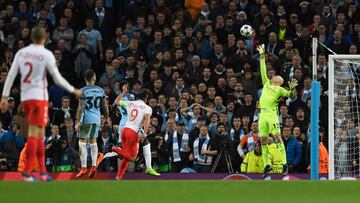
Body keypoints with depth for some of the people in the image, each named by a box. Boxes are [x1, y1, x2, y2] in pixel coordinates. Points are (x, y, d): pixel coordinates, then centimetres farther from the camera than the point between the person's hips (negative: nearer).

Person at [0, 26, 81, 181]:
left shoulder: (21, 52, 6)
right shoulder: (46, 54, -9)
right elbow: (58, 79, -8)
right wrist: (74, 91, 6)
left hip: (25, 97, 6)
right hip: (39, 97, -6)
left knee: (40, 133, 14)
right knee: (34, 134, -6)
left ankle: (42, 171, 11)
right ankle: (27, 173, -11)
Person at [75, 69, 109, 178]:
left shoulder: (83, 91, -9)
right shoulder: (100, 90, 5)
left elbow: (81, 108, -12)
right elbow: (105, 106, 10)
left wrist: (78, 122, -10)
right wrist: (107, 118, 23)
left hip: (86, 119, -5)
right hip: (97, 118, 5)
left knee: (82, 142, 1)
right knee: (93, 141, 14)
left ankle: (84, 167, -7)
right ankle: (94, 166, 5)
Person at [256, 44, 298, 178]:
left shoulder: (280, 90, 5)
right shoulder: (267, 84, 19)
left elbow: (290, 95, -8)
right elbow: (263, 71, 23)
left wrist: (292, 89, -29)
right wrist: (262, 56, 22)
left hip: (272, 114, -6)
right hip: (262, 114, 6)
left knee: (277, 137, -13)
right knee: (263, 140, 5)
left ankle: (284, 164, -14)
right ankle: (266, 165, 12)